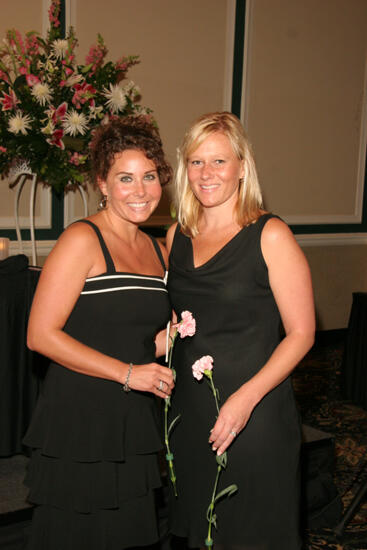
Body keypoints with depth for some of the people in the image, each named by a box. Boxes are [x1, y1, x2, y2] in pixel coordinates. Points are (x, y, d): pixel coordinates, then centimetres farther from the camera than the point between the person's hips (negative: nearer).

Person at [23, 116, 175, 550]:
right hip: (79, 422, -7)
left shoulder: (158, 250, 13)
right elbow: (40, 334, -16)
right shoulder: (82, 240, -10)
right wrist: (127, 372, -16)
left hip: (134, 425, 7)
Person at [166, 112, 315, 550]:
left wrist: (246, 397, -20)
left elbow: (301, 333, -11)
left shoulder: (270, 235, -10)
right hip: (188, 410, 5)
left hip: (254, 414, -5)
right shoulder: (177, 235, 7)